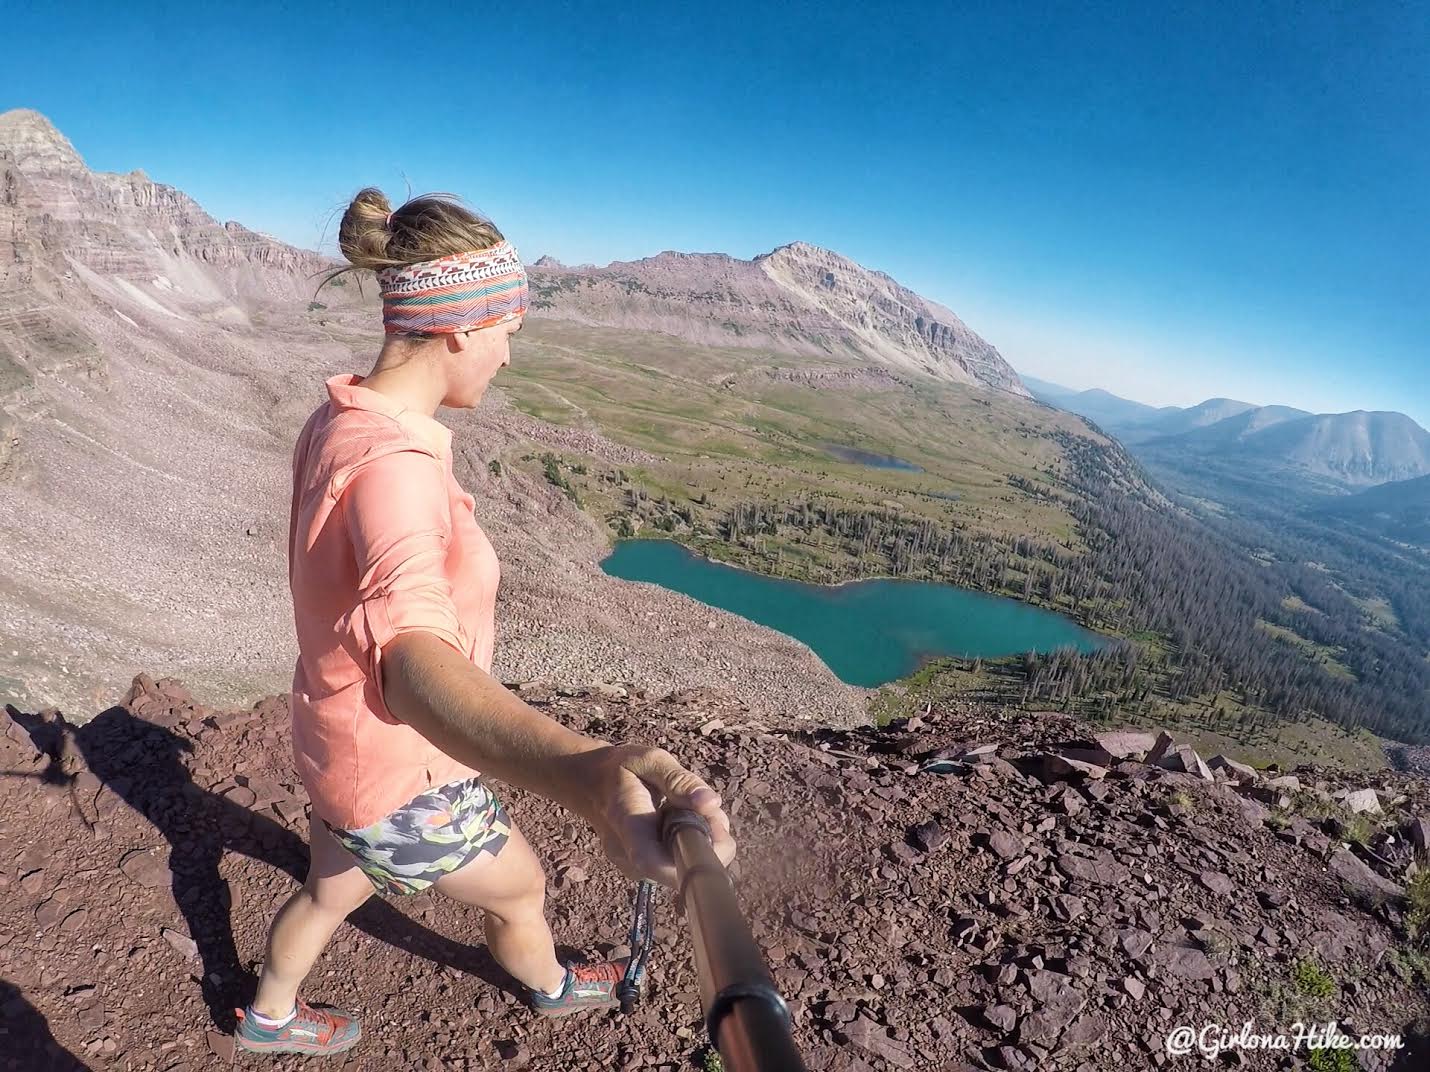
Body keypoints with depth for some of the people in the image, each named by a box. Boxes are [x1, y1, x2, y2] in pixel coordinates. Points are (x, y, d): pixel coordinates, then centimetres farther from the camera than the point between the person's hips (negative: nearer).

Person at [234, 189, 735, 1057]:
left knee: (331, 889, 33)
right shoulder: (391, 464, -36)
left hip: (341, 742, 7)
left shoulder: (340, 422, -5)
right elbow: (410, 664, -55)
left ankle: (270, 1016, 61)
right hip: (405, 776, -7)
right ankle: (553, 987, 55)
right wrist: (584, 773, -72)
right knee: (521, 887, 23)